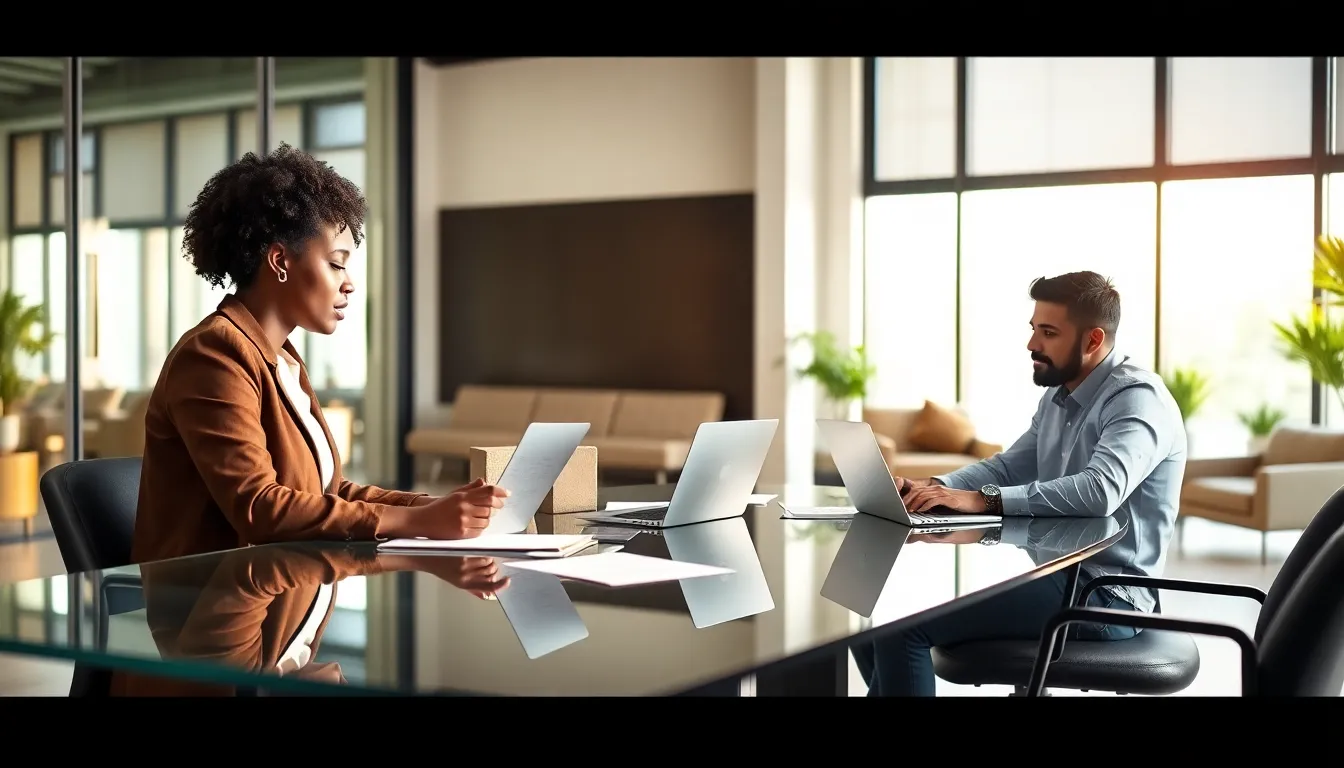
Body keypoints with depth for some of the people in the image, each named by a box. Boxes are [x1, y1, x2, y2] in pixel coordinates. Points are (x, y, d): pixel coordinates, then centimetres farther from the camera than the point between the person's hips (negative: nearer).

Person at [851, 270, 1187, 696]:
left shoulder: (1137, 398, -16)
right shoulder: (1058, 395, 14)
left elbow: (1099, 492, -32)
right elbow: (1008, 467, 14)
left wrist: (981, 500, -34)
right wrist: (933, 486, -6)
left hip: (1104, 596, -9)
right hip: (1056, 572, 9)